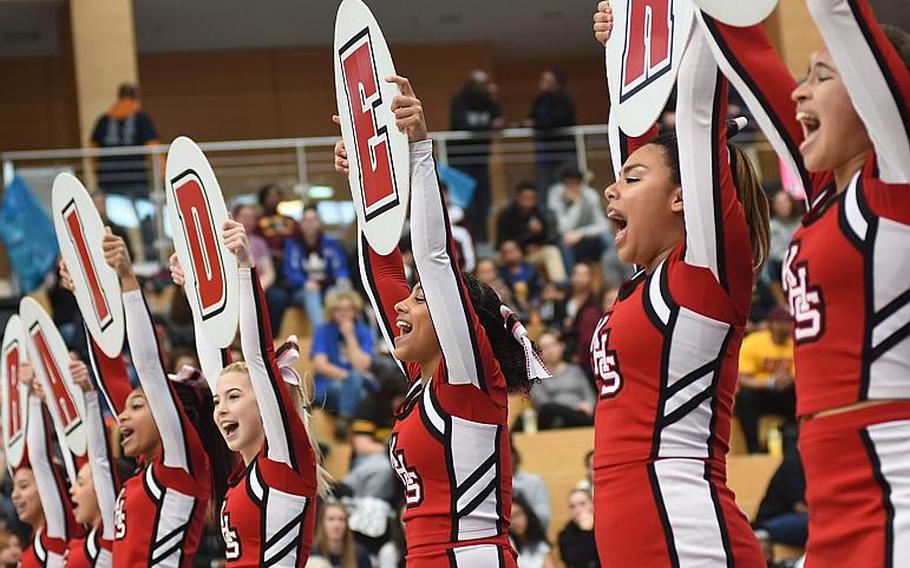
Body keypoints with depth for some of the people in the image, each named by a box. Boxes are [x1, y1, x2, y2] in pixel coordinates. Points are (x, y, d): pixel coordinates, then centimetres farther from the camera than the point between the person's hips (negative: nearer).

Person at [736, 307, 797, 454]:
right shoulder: (752, 343, -12)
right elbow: (742, 379, -20)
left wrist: (791, 380, -31)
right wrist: (770, 382, -38)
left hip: (785, 396, 3)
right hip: (759, 393, -3)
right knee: (745, 395, -36)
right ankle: (754, 449, -31)